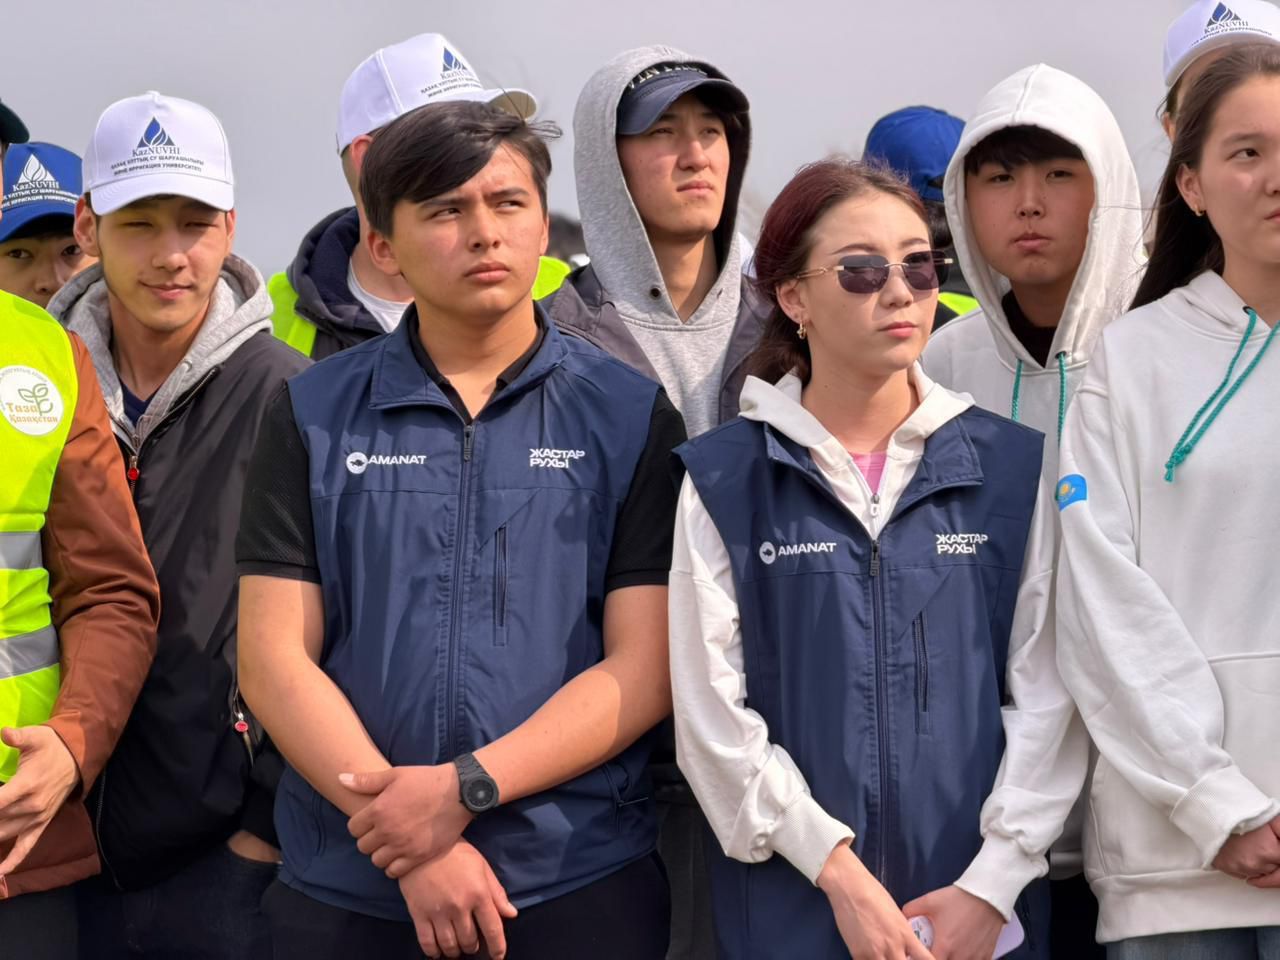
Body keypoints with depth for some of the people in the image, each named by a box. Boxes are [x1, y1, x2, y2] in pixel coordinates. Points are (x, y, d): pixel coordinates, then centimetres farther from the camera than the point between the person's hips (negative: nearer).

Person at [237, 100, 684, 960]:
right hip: (348, 889, 1)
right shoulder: (313, 419, 3)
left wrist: (464, 789, -16)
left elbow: (644, 666, -5)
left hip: (581, 885, -1)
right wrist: (409, 840, -13)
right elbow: (276, 659, -3)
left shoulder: (631, 415, 1)